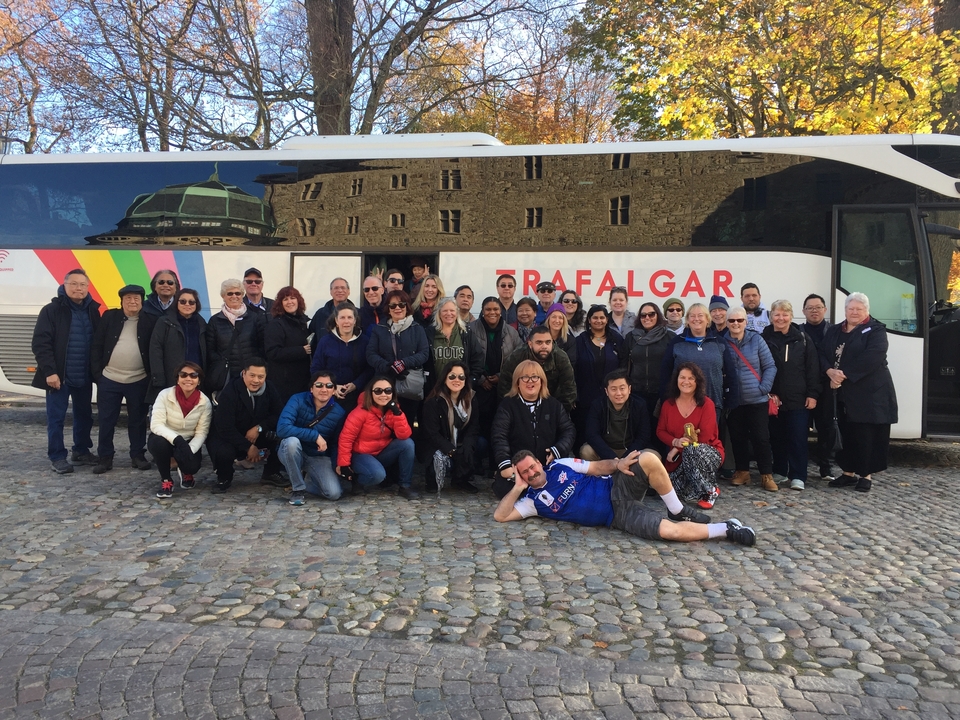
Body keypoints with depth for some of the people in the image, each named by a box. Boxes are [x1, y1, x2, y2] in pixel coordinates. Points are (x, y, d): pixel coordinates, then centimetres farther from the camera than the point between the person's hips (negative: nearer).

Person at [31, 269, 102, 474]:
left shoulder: (93, 310, 5)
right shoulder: (52, 310, -8)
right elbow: (40, 343, -11)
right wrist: (49, 371, -17)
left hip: (84, 376, 5)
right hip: (59, 376, -4)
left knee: (84, 415, 14)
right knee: (56, 418, 2)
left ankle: (81, 451, 28)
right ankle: (57, 457, 12)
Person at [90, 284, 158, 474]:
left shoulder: (150, 320, -1)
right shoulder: (109, 317, 2)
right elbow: (96, 346, 3)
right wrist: (97, 373, -3)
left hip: (139, 381, -1)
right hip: (109, 379, 1)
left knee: (138, 421, 9)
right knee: (106, 421, 7)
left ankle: (138, 455, 21)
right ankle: (105, 457, 17)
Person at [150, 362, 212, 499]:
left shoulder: (205, 402, -14)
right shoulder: (165, 395, -19)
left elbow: (202, 432, -12)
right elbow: (156, 425, -26)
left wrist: (190, 449, -31)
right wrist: (177, 439, -41)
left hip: (189, 442, 1)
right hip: (166, 439, -1)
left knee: (192, 465, -29)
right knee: (159, 443, -36)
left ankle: (186, 472, 14)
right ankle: (166, 480, -10)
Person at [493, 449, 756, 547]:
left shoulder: (560, 466, 10)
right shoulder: (533, 501, 4)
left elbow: (597, 467, 10)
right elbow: (500, 515, -6)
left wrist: (617, 464, -11)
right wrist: (517, 487, -14)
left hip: (617, 490, 2)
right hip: (616, 516, -2)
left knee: (648, 459, -30)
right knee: (667, 531, -26)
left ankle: (678, 511, -8)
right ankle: (726, 529, -6)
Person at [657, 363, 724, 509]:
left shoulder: (706, 404, -9)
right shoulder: (668, 404, 4)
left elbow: (705, 436, -16)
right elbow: (660, 431, 4)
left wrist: (679, 449, -19)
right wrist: (675, 442, -18)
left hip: (707, 452, -3)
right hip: (678, 458, 3)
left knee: (692, 451, -39)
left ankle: (710, 491, -19)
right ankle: (700, 490, 7)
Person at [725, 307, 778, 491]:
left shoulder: (756, 340, -1)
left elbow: (770, 366, 1)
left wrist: (764, 387, -9)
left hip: (757, 400, -1)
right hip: (733, 401, 1)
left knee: (761, 437, 0)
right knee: (737, 438, 10)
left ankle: (767, 475, 10)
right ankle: (742, 471, 24)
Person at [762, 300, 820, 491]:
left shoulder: (802, 339, 2)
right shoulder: (764, 339, 2)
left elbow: (813, 368, 1)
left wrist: (812, 394, -4)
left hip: (798, 399, -1)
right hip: (773, 398, 1)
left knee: (798, 437, -2)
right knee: (776, 437, 9)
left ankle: (798, 476, 4)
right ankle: (780, 471, 22)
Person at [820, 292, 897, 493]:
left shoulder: (875, 330, -3)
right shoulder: (833, 331, 15)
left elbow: (872, 357, -17)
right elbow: (822, 354, 6)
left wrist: (845, 374, -20)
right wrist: (830, 371, -15)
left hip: (870, 392, -5)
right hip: (843, 393, 5)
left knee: (867, 435, -1)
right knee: (846, 434, 8)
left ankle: (866, 475, 9)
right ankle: (849, 473, 19)